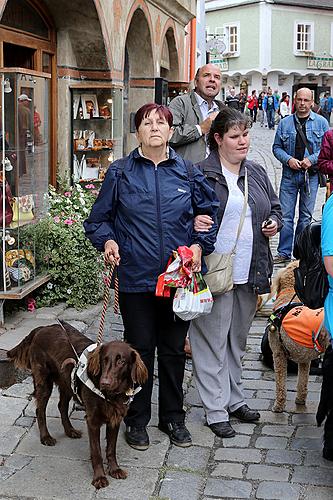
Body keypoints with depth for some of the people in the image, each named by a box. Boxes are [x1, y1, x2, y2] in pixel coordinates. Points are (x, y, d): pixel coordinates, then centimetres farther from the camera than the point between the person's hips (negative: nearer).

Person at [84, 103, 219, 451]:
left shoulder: (187, 172, 4)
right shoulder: (120, 173, 0)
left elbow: (210, 213, 11)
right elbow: (98, 218, 5)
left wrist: (200, 245, -4)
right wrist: (107, 241, -14)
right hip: (136, 279, -1)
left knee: (173, 350, 12)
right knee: (139, 350, 6)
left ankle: (173, 417, 29)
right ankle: (137, 420, 23)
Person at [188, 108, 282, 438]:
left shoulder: (256, 173, 12)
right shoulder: (201, 174, -8)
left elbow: (275, 207, 24)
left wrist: (274, 222, 3)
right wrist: (193, 222, -26)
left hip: (249, 273, 6)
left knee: (237, 339, 18)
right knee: (213, 341, 2)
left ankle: (234, 399, 33)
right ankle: (216, 410, 12)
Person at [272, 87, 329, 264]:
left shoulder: (321, 122, 2)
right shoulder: (285, 123, 4)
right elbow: (277, 147, 7)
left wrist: (311, 159, -11)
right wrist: (288, 159, -10)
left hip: (311, 174, 0)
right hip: (289, 174, 0)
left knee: (306, 216, 8)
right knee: (286, 215, -1)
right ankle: (284, 253, 7)